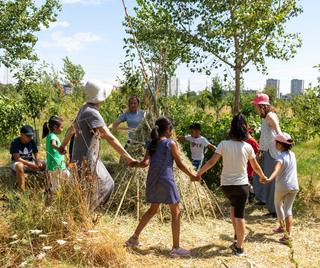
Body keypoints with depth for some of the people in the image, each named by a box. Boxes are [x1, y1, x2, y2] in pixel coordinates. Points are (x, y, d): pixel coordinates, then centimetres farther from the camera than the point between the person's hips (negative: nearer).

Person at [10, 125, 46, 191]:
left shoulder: (32, 141, 1)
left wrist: (38, 163, -19)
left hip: (30, 162, 5)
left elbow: (36, 154, 5)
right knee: (20, 166, -43)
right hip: (17, 162, -5)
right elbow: (17, 158, -20)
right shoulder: (14, 142, -14)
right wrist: (30, 164, -31)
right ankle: (22, 190, -41)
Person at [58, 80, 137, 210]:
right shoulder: (92, 112, -21)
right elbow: (109, 138, -27)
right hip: (86, 161, -10)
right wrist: (128, 157, -26)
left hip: (91, 159, 10)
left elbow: (71, 128, 26)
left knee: (107, 185, 20)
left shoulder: (84, 109, 10)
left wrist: (63, 145, 43)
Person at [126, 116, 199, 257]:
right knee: (176, 212, 5)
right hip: (166, 181, -6)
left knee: (153, 209, 24)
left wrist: (134, 164, 14)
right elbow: (180, 164, -3)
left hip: (152, 181, 7)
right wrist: (192, 176, 9)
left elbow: (145, 163, -5)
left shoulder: (151, 145, 7)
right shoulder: (171, 144, -7)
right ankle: (176, 248, 6)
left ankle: (134, 238, 30)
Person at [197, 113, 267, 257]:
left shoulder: (224, 144, -10)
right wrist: (263, 177, 24)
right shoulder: (247, 147, -6)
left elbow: (211, 162, -14)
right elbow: (256, 167, 5)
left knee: (234, 205, 30)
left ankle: (237, 235, 29)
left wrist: (198, 173, -3)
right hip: (242, 185, -1)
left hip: (226, 184, 1)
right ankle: (239, 247, 13)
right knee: (239, 215, 7)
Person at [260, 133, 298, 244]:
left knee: (278, 205, 21)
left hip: (282, 187, -5)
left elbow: (276, 170, -37)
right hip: (293, 186, 5)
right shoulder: (292, 154, 4)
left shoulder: (280, 157, -17)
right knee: (288, 209, 4)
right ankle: (288, 234, -4)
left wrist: (269, 179, -51)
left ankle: (282, 227, 35)